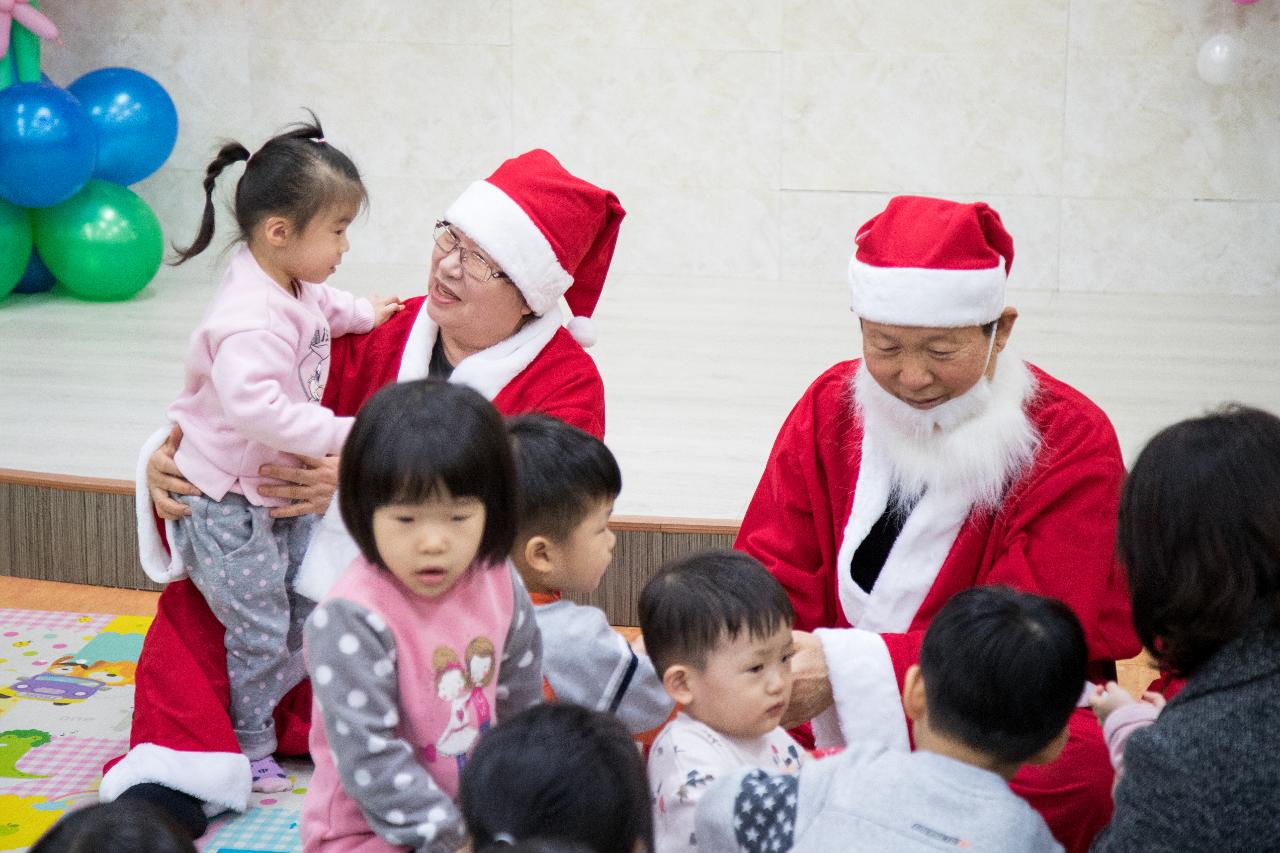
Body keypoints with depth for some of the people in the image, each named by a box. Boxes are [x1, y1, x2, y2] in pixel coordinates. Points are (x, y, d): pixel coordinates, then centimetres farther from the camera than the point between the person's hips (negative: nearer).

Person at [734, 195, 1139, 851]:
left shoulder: (1072, 443, -8)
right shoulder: (831, 408, 4)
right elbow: (769, 578, 1)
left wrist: (848, 668, -29)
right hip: (841, 734, 2)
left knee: (1078, 773, -35)